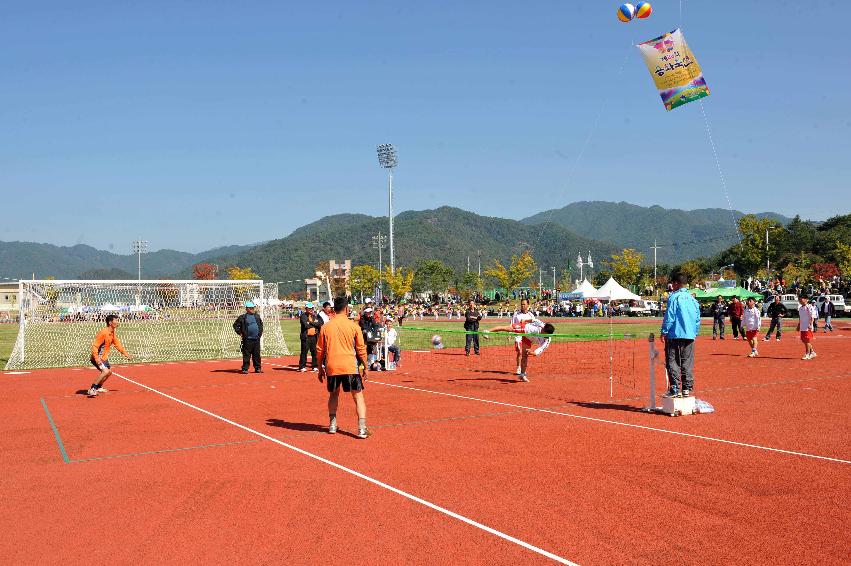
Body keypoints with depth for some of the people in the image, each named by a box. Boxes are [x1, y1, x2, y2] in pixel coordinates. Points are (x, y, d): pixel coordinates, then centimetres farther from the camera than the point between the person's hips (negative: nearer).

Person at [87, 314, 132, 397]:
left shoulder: (113, 333, 3)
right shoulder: (103, 333, -25)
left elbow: (117, 344, 17)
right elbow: (94, 346, -27)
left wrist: (126, 354, 15)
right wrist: (97, 359, -35)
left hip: (104, 357, 10)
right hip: (97, 358, -10)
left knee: (109, 371, 22)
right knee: (105, 371, -25)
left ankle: (98, 387, 40)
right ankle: (92, 389, -17)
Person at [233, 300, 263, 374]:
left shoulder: (257, 316, 14)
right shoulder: (242, 317, -2)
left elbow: (261, 324, 29)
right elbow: (235, 325, 3)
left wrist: (260, 332, 19)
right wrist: (240, 333, -3)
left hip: (256, 339, 5)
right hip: (247, 339, -5)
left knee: (257, 354, 8)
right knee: (246, 355, -3)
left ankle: (258, 368, 14)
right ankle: (245, 369, 1)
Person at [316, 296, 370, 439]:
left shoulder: (325, 327, 2)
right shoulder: (353, 326, -3)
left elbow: (320, 350, 7)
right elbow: (361, 349, 0)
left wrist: (321, 369, 17)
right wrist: (365, 367, 10)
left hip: (331, 367, 3)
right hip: (350, 367, -2)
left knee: (333, 395, 22)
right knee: (358, 396, 2)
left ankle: (332, 425, 24)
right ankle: (362, 428, -6)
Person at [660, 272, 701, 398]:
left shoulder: (674, 297, -8)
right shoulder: (693, 299, 12)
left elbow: (669, 317, -11)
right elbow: (698, 319, 15)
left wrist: (663, 332, -5)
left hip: (675, 335, -6)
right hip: (690, 336, 6)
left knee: (673, 362, -2)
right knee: (688, 363, 10)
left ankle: (675, 389, -7)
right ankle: (687, 388, 11)